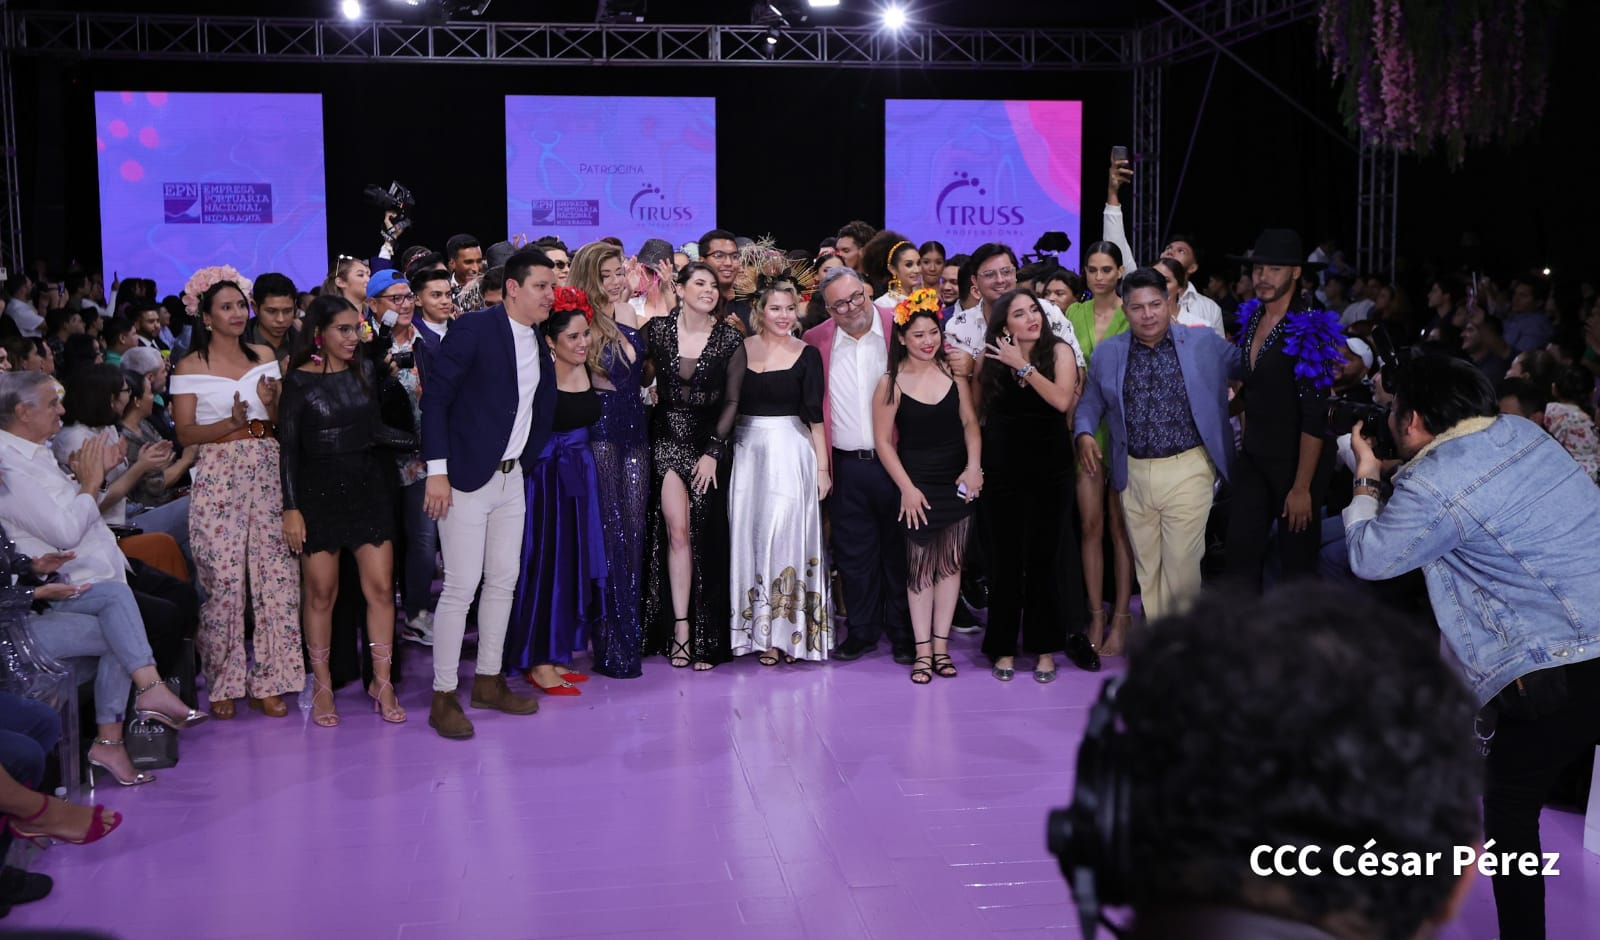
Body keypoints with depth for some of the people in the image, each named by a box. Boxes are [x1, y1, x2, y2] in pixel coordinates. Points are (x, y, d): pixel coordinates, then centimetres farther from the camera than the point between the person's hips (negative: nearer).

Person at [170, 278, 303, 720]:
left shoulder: (263, 356, 13)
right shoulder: (190, 367, 2)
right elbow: (185, 434, -2)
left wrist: (270, 402, -7)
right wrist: (230, 422, -17)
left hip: (266, 472, 3)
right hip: (218, 476, -3)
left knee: (276, 573, -3)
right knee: (223, 579, -4)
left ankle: (267, 681, 5)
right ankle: (223, 683, 9)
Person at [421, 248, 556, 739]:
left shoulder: (538, 341, 9)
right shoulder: (473, 329, -13)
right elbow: (435, 396, -14)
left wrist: (527, 459, 6)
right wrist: (437, 471, -19)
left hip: (511, 478, 7)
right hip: (466, 478, -7)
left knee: (503, 583, 12)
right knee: (461, 587, -5)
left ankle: (488, 681, 24)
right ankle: (443, 696, 4)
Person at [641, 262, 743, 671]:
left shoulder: (730, 337, -1)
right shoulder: (657, 329, 0)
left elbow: (731, 402, -2)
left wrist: (713, 452, -6)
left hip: (709, 441, 0)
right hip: (668, 438, 0)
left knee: (706, 537, -1)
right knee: (676, 530, -7)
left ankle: (707, 636, 7)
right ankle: (680, 628, -2)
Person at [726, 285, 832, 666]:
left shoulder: (807, 354, 0)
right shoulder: (742, 349, 5)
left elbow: (815, 414, -1)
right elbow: (729, 404, 5)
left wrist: (823, 466, -4)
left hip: (791, 452, -2)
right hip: (748, 452, 2)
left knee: (785, 535, -5)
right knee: (750, 534, 4)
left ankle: (785, 631, 3)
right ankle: (757, 629, 13)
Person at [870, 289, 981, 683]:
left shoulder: (953, 371, 0)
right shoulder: (891, 383, -7)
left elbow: (969, 421, 5)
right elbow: (883, 441, -5)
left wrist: (974, 466, -8)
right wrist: (907, 488, -9)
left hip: (957, 481, 3)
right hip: (916, 483, -2)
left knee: (950, 564, 7)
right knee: (919, 568, 2)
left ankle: (940, 644, 15)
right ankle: (922, 650, 8)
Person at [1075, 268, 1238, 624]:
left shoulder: (1205, 344, 2)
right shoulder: (1107, 353, 8)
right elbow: (1090, 400, 13)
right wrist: (1084, 433, -4)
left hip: (1187, 470, -3)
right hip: (1133, 474, 3)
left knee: (1181, 564, -5)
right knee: (1146, 567, 10)